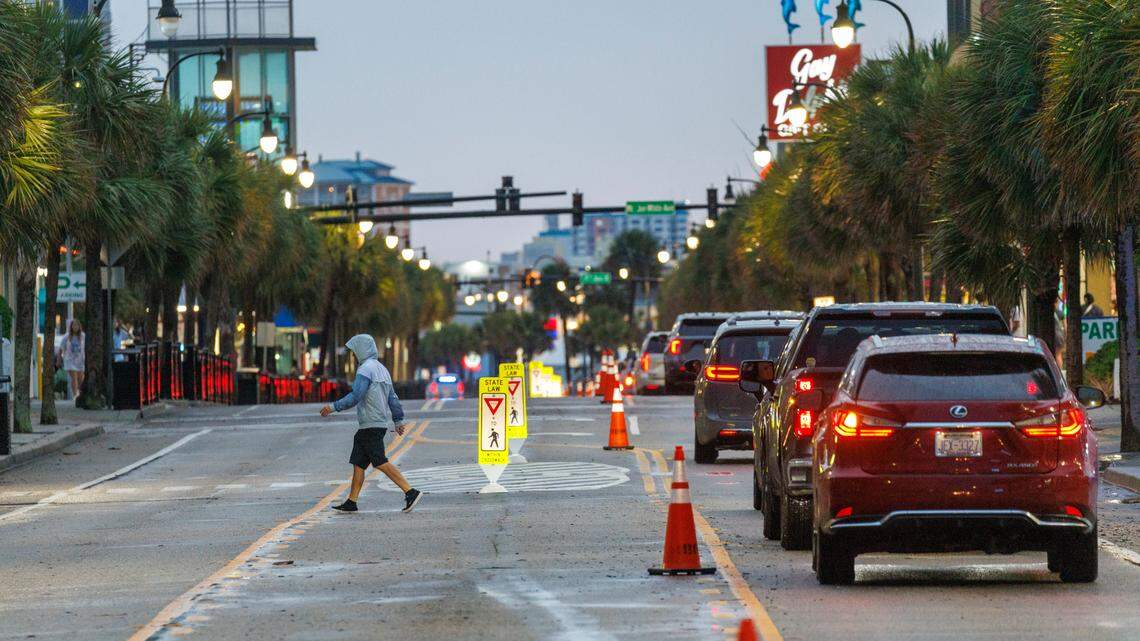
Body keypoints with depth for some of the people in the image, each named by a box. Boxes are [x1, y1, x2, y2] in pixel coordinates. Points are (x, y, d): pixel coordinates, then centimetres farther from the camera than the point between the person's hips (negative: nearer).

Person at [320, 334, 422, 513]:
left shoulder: (366, 369, -12)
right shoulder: (381, 369, 19)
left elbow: (355, 396, -20)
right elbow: (392, 397, 20)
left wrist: (334, 407, -15)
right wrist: (398, 420, 22)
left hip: (371, 425, -10)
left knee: (381, 463, -13)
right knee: (358, 463, 10)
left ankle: (410, 492, -19)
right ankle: (351, 502, 10)